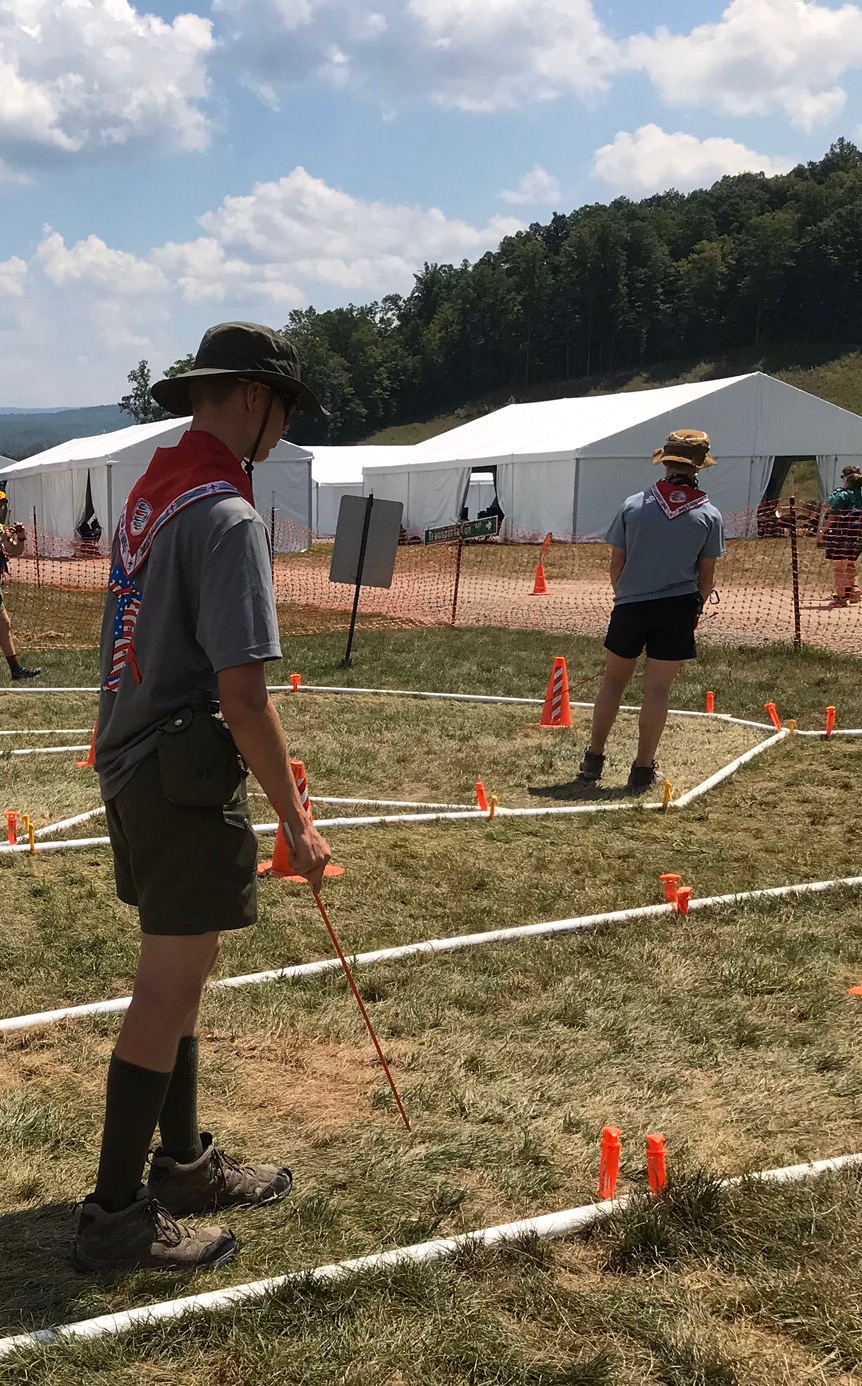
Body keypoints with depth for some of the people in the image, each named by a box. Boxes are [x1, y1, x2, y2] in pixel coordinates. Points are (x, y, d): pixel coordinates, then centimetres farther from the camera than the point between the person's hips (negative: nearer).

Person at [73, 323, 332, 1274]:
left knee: (175, 973, 19)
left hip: (130, 766, 10)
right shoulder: (228, 518, -19)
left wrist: (266, 761, 22)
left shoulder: (150, 492, 11)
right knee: (169, 988, 0)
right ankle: (116, 1215, 10)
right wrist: (296, 822, -14)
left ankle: (183, 1162, 33)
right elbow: (242, 695, -23)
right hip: (184, 779, -9)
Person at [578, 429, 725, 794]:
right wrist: (695, 608, 17)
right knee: (657, 689, 4)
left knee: (613, 682, 15)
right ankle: (643, 770, 8)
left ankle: (593, 759, 22)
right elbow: (706, 575, 1)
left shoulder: (634, 505, -1)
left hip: (630, 607, 1)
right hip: (677, 610, -1)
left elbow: (616, 562, 3)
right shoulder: (709, 515, -2)